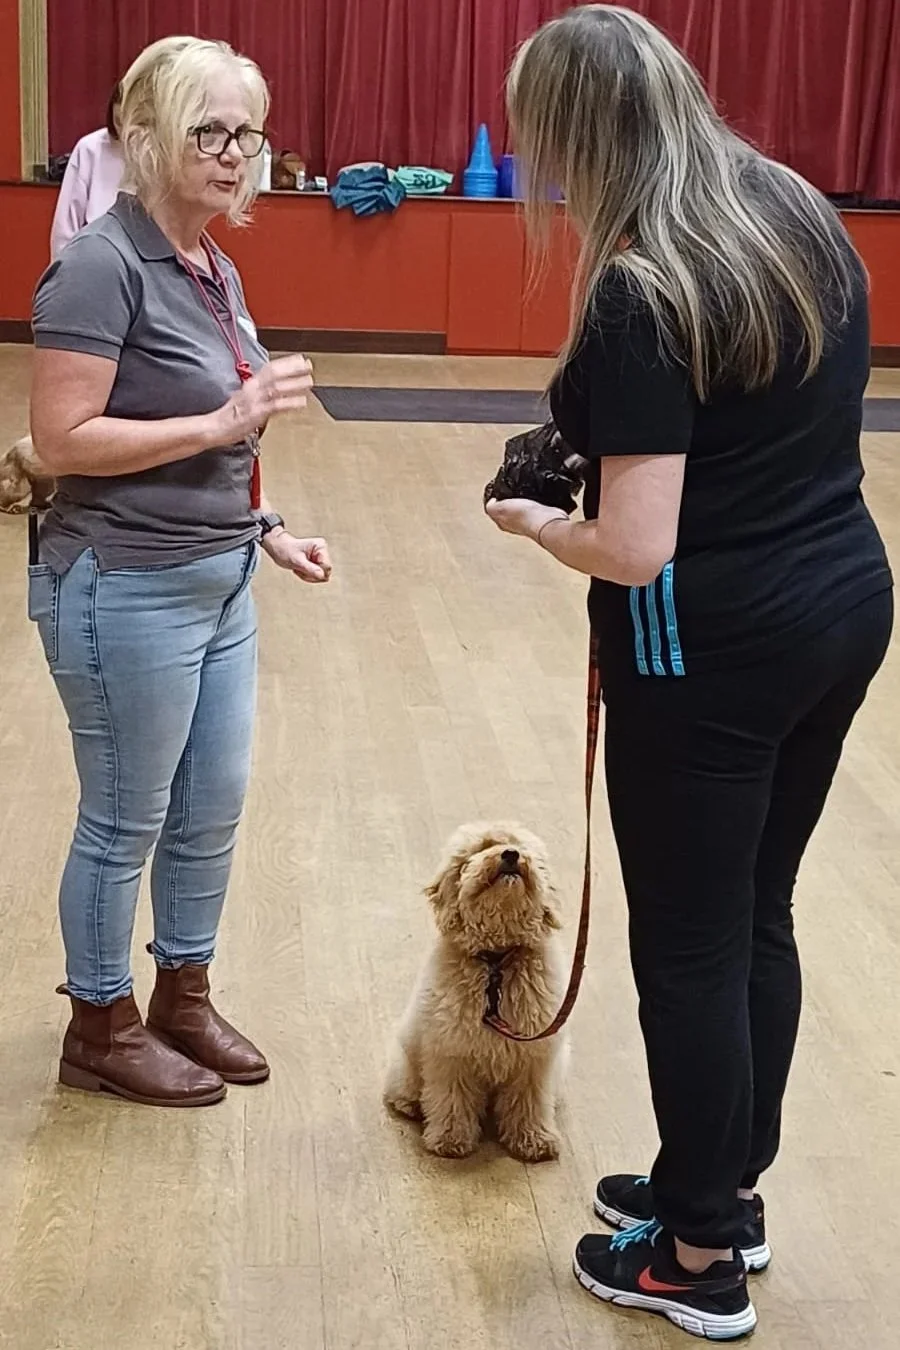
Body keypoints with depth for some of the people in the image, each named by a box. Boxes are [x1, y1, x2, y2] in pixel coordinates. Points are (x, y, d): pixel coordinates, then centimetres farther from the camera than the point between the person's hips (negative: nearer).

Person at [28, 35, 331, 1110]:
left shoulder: (215, 270, 10)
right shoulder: (103, 266, -17)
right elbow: (62, 440, -22)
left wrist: (264, 528, 10)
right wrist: (227, 422, -24)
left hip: (217, 581, 9)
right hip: (126, 593, -8)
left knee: (211, 811, 17)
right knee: (126, 823, 6)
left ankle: (184, 1000, 36)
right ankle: (101, 1030, 25)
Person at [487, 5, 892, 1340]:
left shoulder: (639, 294, -20)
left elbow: (634, 553, -23)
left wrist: (535, 520, -3)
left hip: (711, 647, -8)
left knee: (689, 945, 7)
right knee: (759, 917, 20)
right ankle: (731, 1188, 36)